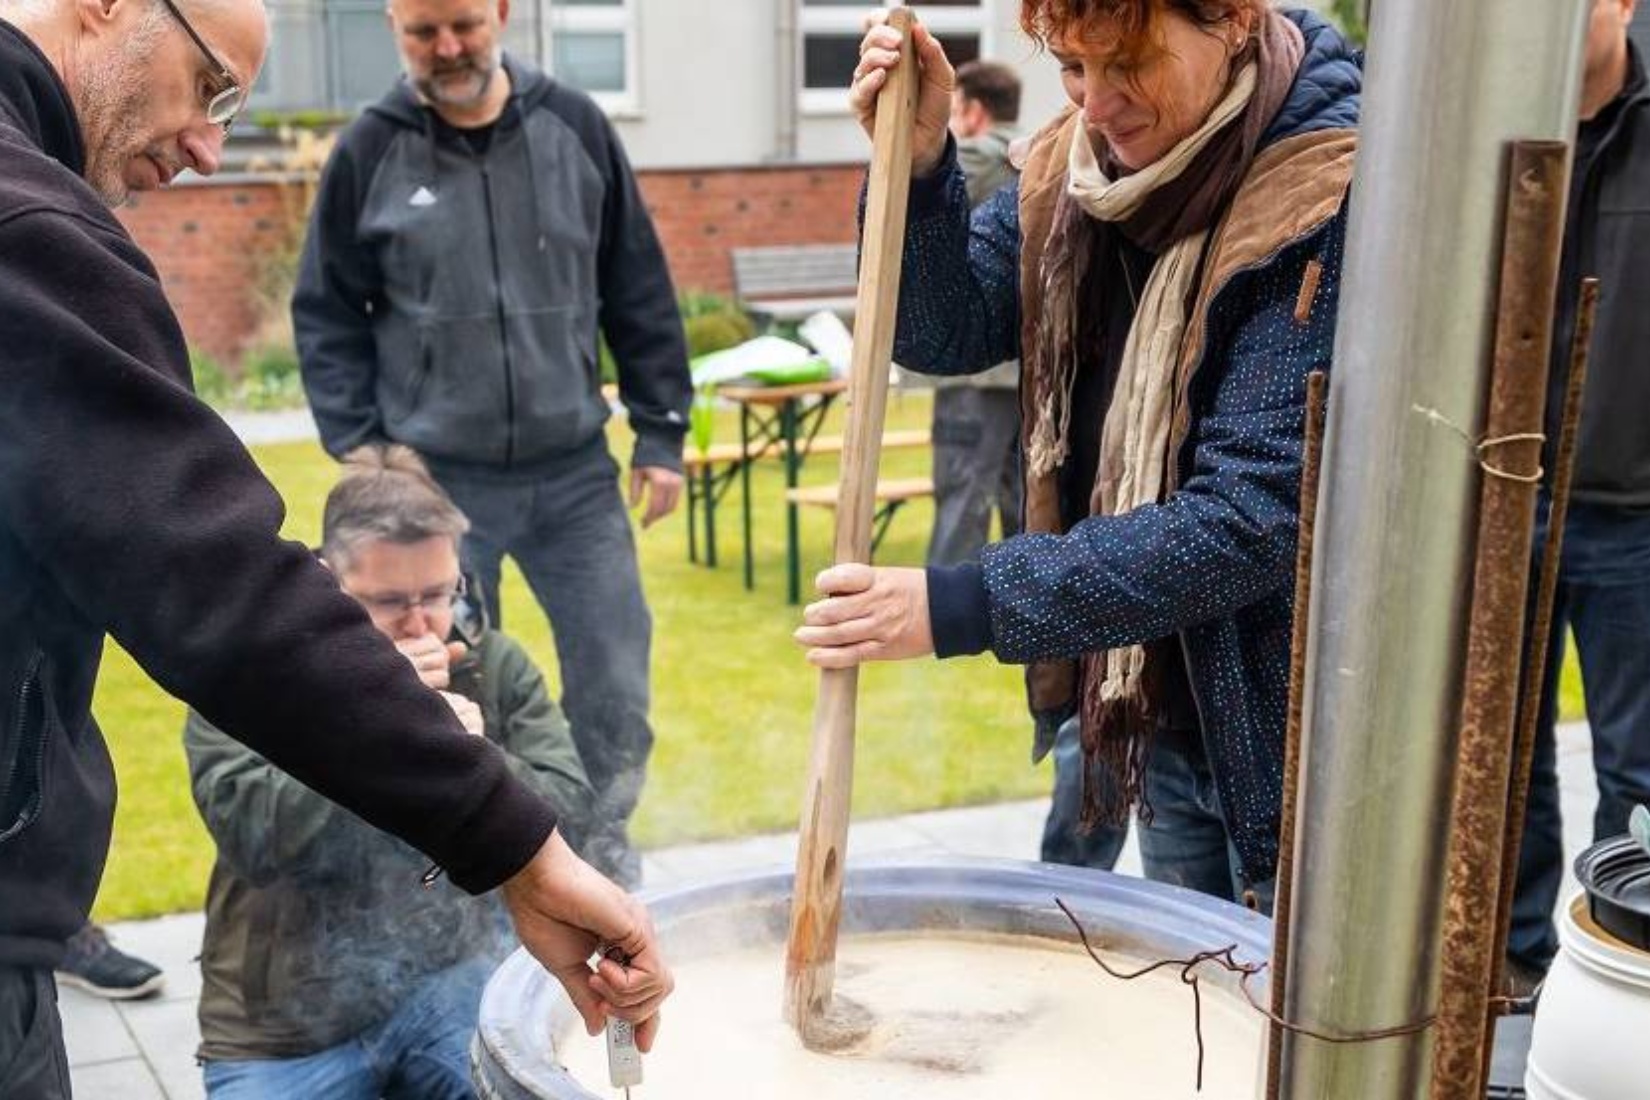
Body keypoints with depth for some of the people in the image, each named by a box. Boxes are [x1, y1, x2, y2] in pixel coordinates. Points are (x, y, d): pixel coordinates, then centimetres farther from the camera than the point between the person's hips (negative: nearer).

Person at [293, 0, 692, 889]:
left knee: (615, 678, 3)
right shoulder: (371, 151, -1)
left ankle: (601, 848, 24)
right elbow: (327, 318, 3)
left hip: (574, 472, 1)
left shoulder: (574, 128, 2)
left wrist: (660, 432, 4)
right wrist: (362, 460, -4)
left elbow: (640, 292, 6)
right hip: (435, 483, -1)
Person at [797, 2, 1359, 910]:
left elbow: (1253, 519, -28)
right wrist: (915, 163, -18)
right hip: (1157, 713, 6)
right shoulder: (1076, 163, -2)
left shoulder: (1330, 200, -24)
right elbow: (944, 333, 0)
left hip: (1299, 733, -6)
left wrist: (964, 607, -32)